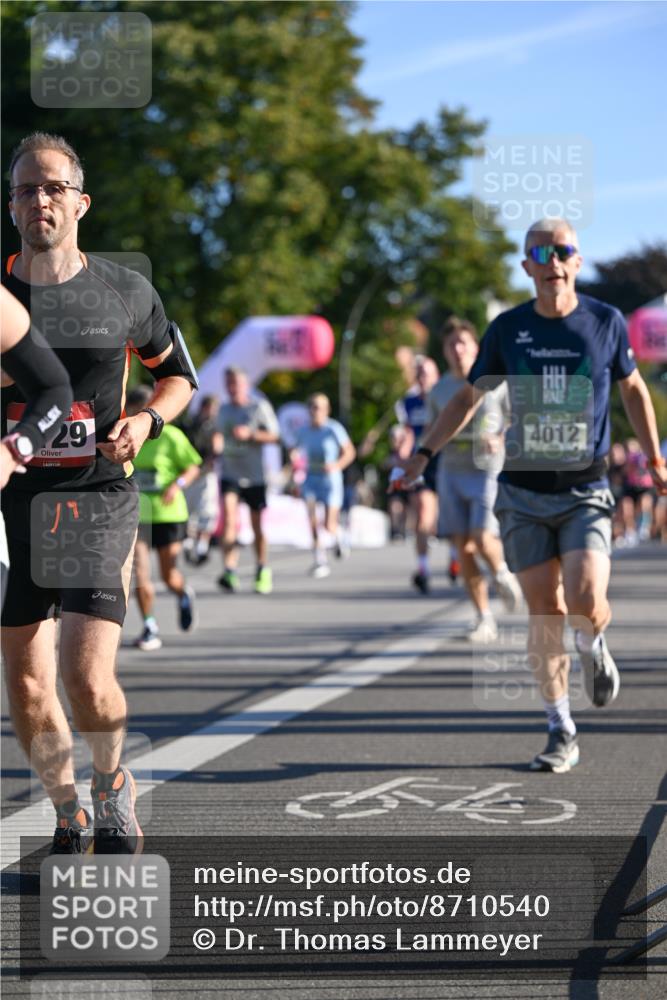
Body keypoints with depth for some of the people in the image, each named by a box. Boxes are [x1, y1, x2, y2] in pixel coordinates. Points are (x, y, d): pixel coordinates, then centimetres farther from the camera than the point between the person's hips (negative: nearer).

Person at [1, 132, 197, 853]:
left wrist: (147, 421, -1)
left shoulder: (126, 294, 3)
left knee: (88, 683, -15)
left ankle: (111, 779, 17)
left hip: (97, 498, -1)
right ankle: (68, 815, 26)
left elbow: (178, 373, 19)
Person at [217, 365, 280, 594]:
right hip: (229, 474, 2)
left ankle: (263, 571, 25)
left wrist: (250, 434, -17)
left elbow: (274, 436, -5)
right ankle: (229, 571, -29)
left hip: (254, 475, -2)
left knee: (257, 526, 5)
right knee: (229, 517, -19)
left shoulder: (260, 407, -1)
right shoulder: (224, 410, 13)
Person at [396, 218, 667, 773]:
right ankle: (562, 733, 10)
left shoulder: (607, 322, 0)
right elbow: (470, 395, 13)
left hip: (586, 492, -1)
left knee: (585, 601, -19)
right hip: (524, 492, 1)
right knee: (545, 611, 0)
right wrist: (425, 452, 4)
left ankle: (595, 647, 18)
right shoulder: (508, 328, 2)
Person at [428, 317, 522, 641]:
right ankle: (484, 618, 8)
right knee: (463, 547, -1)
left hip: (487, 471, -3)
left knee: (483, 540, -17)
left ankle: (502, 573, 18)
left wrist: (501, 440, -16)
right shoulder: (439, 390, 9)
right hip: (451, 472, 4)